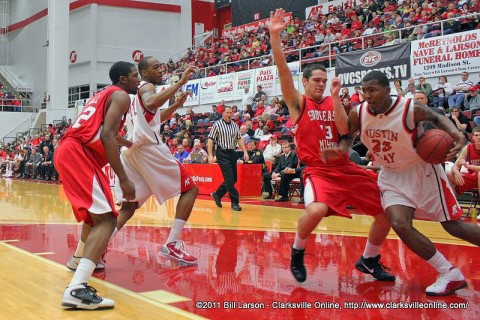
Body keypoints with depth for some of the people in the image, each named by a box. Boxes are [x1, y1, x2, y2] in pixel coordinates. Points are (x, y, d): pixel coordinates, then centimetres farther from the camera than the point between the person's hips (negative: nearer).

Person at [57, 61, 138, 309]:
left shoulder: (103, 95, 30)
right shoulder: (120, 95, 2)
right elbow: (107, 135, -13)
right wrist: (123, 178, -17)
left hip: (68, 151, 10)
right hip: (79, 153, -10)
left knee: (95, 214, 27)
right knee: (106, 219, -19)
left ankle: (81, 260, 40)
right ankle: (77, 289, -32)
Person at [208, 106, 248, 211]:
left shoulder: (235, 125, 10)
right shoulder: (217, 125, -5)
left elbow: (239, 139, 14)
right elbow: (210, 140, -5)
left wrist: (245, 152, 4)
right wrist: (210, 155, -12)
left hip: (232, 153, 6)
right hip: (222, 153, -6)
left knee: (233, 179, 7)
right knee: (229, 178, -11)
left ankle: (217, 194, 27)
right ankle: (235, 202, -6)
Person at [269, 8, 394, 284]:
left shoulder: (333, 103, 12)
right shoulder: (298, 103, 1)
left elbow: (344, 130, -5)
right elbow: (283, 71, -14)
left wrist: (335, 98, -10)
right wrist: (275, 35, -24)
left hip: (346, 168, 6)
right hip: (318, 170, -5)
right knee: (317, 209, -36)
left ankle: (369, 260, 25)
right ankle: (297, 252, -5)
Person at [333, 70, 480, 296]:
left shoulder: (412, 109, -24)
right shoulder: (358, 114, -14)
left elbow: (437, 118, -4)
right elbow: (348, 137, 5)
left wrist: (455, 134, -24)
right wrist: (339, 150, -18)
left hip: (422, 171, -3)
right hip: (392, 175, 3)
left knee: (454, 226, -1)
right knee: (400, 225, -15)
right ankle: (450, 275, 0)